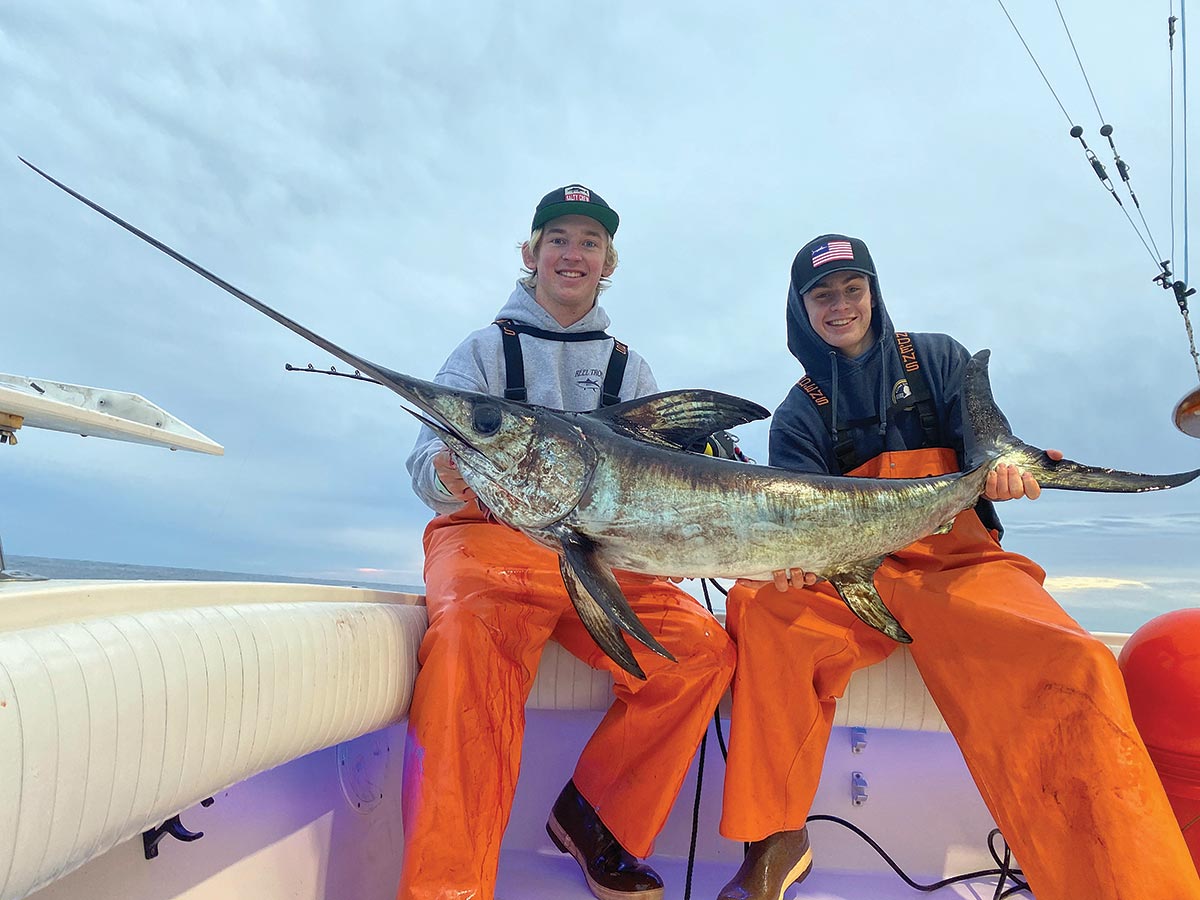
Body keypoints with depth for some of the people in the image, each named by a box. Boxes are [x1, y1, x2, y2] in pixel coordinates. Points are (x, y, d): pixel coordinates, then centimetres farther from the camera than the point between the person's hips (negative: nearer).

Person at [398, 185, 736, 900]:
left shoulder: (628, 368, 20)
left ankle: (595, 821, 2)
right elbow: (430, 460, -1)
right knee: (472, 640, -36)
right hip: (490, 538, -3)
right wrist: (450, 475, -26)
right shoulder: (485, 349, 11)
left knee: (704, 650, -19)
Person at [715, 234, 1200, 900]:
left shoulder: (937, 358, 12)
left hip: (960, 563, 0)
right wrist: (797, 557, -24)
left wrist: (1003, 467, -21)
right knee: (760, 607, -30)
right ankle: (778, 838, -16)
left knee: (1074, 670, -31)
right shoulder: (799, 412, 11)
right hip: (853, 578, 1)